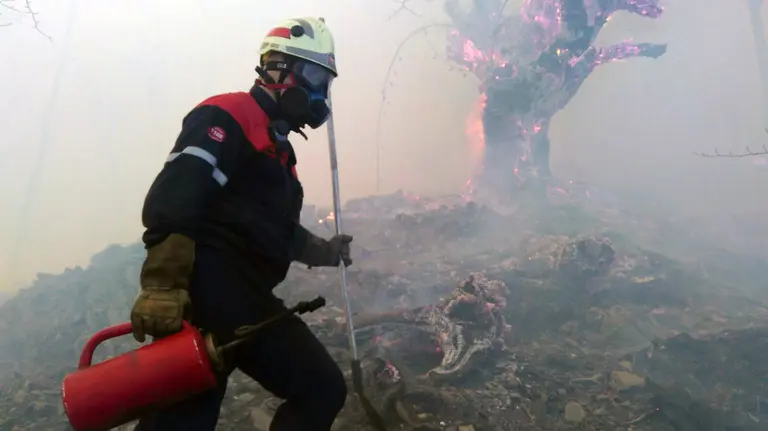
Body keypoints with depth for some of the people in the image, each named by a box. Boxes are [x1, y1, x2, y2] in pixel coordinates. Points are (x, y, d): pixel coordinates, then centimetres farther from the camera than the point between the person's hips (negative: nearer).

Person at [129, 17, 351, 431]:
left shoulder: (278, 146, 26)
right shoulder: (229, 115, -4)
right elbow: (171, 198, -19)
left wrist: (323, 251, 33)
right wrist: (161, 287, -28)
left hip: (251, 302, 10)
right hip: (206, 296, -10)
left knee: (323, 389, 8)